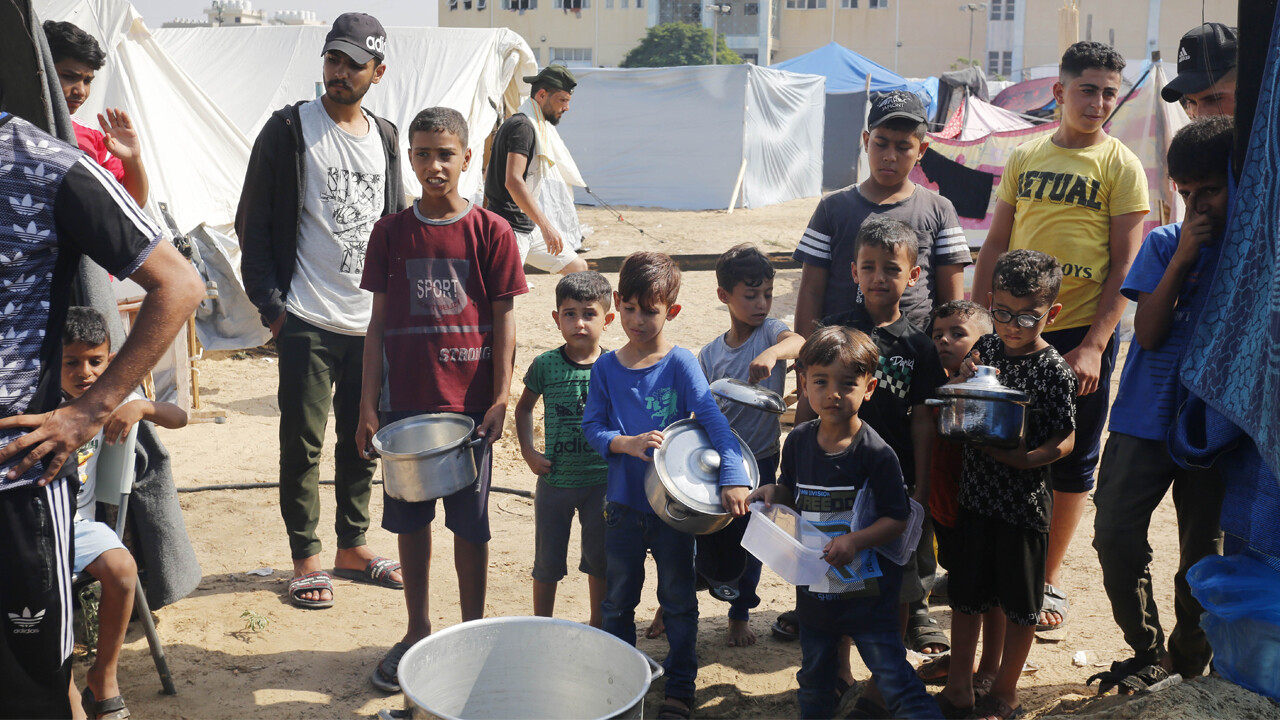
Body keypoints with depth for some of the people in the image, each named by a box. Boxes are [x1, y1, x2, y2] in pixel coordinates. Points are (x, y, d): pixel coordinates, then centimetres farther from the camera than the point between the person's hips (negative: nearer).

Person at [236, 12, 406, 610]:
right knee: (302, 443, 3)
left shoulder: (384, 138, 11)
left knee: (362, 440, 13)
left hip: (372, 322, 5)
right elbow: (253, 224, -4)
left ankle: (352, 548, 28)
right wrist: (270, 305, -9)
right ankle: (306, 559, 17)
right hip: (308, 322, -5)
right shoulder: (290, 129, -4)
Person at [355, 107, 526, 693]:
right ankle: (417, 631, 29)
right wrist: (368, 403, 2)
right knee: (410, 518, 12)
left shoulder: (491, 232, -3)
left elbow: (503, 320, -1)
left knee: (470, 522, 8)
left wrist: (500, 397, -7)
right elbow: (378, 321, 5)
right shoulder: (391, 232, 3)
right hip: (405, 402, 2)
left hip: (470, 403, -2)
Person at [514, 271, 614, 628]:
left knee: (600, 559, 14)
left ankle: (598, 626, 33)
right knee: (547, 562, 12)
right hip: (554, 480, 1)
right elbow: (524, 408, 10)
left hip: (602, 480, 0)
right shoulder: (545, 365, -5)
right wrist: (528, 452, 0)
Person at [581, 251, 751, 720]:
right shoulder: (606, 367, -2)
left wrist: (733, 477, -30)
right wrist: (628, 443, -21)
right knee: (618, 600, 15)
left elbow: (713, 420, -18)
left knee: (678, 600, 11)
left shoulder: (680, 363, -10)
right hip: (624, 504, 2)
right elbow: (591, 426, -1)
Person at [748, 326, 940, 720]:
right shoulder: (798, 441, -2)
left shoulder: (876, 453, -17)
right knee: (814, 676, 22)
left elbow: (897, 518, -14)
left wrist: (856, 540, -28)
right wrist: (774, 493, -8)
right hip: (815, 587, 5)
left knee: (894, 679, -2)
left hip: (868, 591, -5)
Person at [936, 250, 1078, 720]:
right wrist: (961, 384, -11)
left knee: (1018, 605, 9)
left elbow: (1066, 438, -12)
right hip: (975, 493, 5)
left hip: (1024, 501, -4)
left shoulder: (1053, 370, -12)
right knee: (965, 596, 14)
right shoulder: (985, 350, 2)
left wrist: (1025, 458, -27)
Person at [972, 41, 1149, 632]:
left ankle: (1048, 581, 22)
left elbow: (1125, 264, -6)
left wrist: (1094, 345, -15)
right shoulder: (1025, 157, 8)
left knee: (1072, 461, 7)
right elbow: (995, 244, 11)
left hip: (1082, 333, -3)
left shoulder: (1121, 165, -2)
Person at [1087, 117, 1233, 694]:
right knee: (1115, 535, -4)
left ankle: (1188, 664, 27)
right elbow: (1147, 333, -8)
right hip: (1146, 419, 1)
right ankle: (1146, 653, 16)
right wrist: (1182, 258, -13)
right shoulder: (1164, 243, 2)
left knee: (1202, 549, 8)